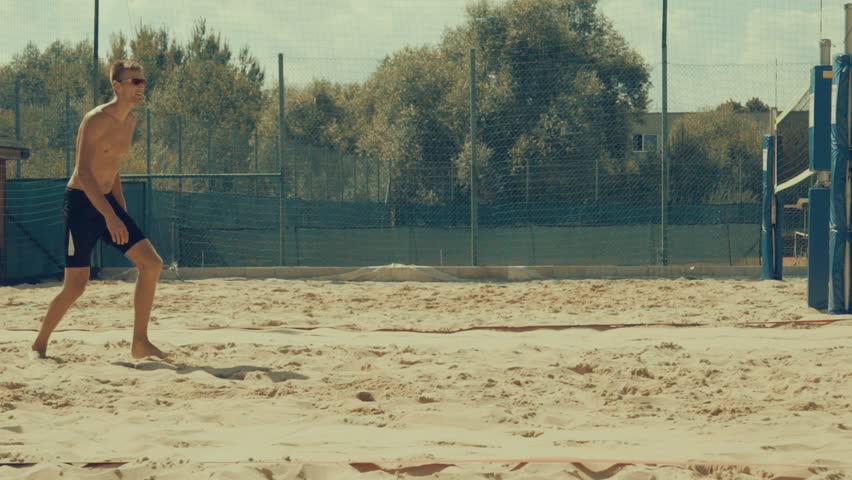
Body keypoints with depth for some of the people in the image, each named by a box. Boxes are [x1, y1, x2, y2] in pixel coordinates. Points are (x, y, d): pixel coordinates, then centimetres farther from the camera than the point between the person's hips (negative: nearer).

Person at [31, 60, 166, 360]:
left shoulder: (130, 122, 9)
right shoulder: (96, 120, -18)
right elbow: (83, 172, -24)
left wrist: (121, 210, 17)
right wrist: (110, 217, -30)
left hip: (107, 202, 8)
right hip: (80, 203, -8)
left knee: (152, 264, -4)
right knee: (76, 285, -8)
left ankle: (140, 343, 1)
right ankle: (40, 344, 11)